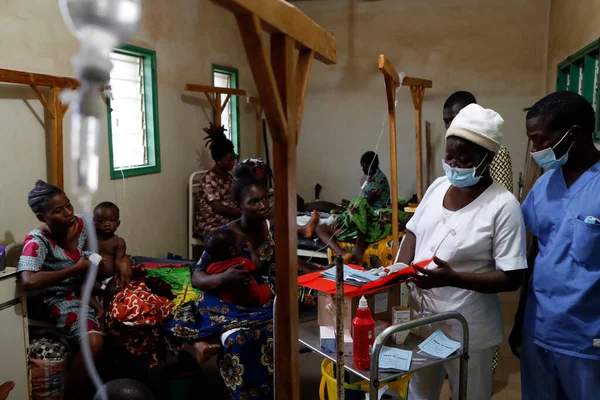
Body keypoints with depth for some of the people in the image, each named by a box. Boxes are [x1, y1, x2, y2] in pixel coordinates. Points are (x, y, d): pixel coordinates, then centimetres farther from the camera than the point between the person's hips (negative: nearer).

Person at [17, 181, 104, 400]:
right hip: (65, 299, -6)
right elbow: (29, 281, -36)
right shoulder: (38, 241, -20)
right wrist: (76, 269, -29)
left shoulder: (83, 224, -6)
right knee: (94, 341, -31)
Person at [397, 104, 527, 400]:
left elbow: (512, 278, -18)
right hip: (420, 319, 6)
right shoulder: (438, 187, 0)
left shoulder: (503, 205, -18)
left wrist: (453, 278, -30)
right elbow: (414, 232, 11)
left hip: (467, 330, -5)